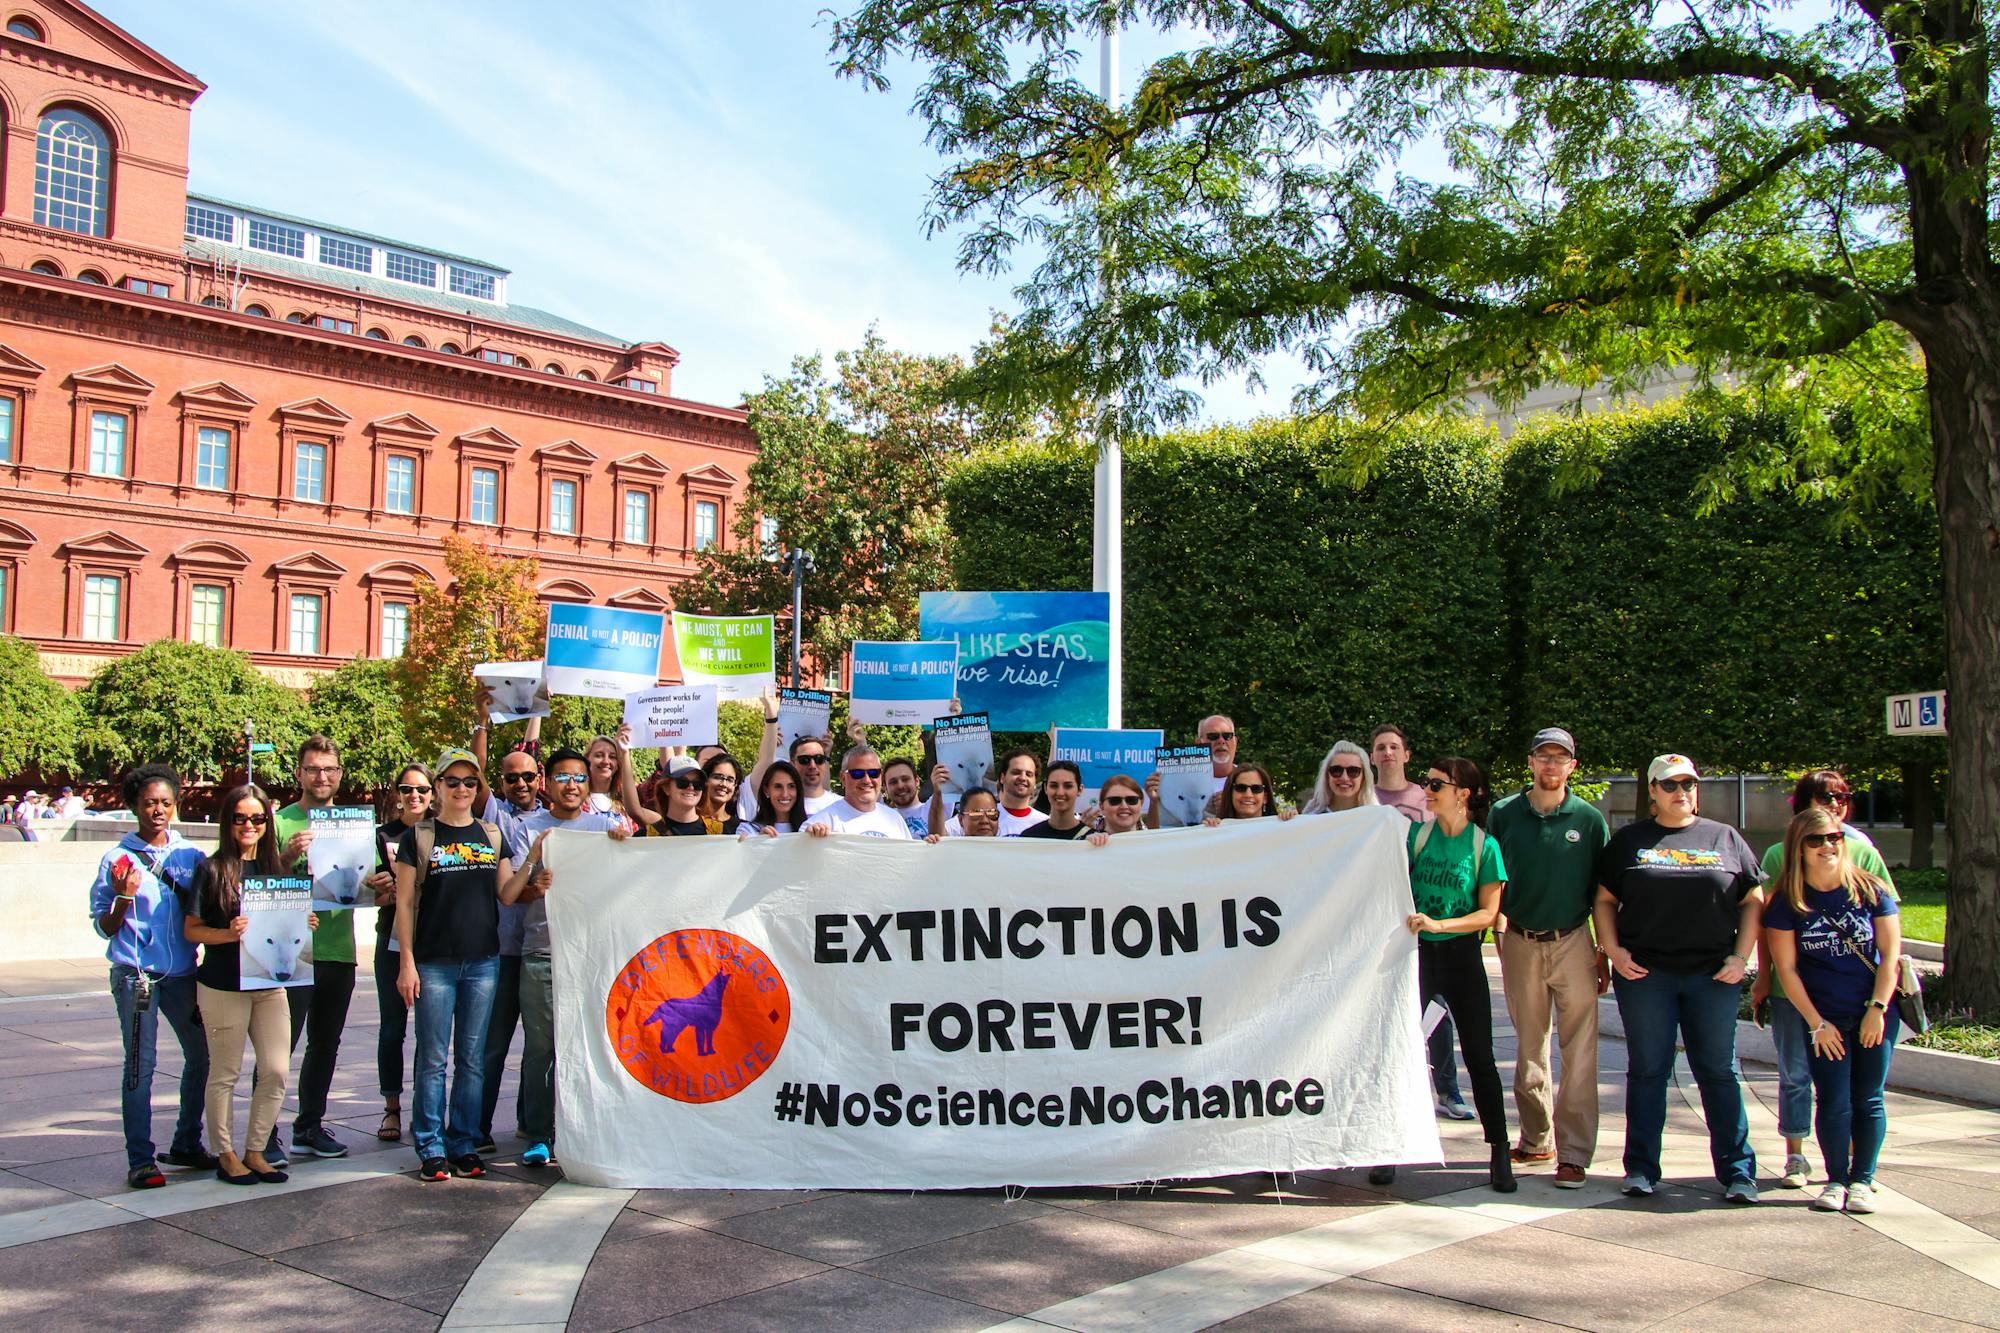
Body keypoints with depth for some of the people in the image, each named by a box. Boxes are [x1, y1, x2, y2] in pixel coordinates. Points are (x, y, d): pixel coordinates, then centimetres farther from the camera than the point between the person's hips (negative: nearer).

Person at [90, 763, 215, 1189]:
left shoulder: (191, 855, 6)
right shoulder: (118, 859, -3)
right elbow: (104, 928, -1)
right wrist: (123, 898, -19)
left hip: (182, 973, 4)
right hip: (136, 975, -4)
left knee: (202, 1054, 9)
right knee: (140, 1066, -3)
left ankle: (186, 1145, 25)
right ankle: (140, 1160, 5)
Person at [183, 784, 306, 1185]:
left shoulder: (276, 867, 8)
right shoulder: (212, 870, -5)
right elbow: (191, 929, -4)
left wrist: (304, 924, -4)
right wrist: (228, 934, -21)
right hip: (223, 986, -4)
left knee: (276, 1071, 3)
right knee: (225, 1073, 5)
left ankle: (255, 1152, 17)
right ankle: (226, 1155, 19)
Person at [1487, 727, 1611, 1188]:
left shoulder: (1589, 819, 1)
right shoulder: (1503, 815, 3)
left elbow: (1603, 892, 5)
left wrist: (1605, 952, 4)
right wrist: (1499, 933, 2)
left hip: (1573, 942, -2)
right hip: (1520, 943, 2)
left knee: (1578, 1052, -6)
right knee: (1528, 1049, 11)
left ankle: (1574, 1153, -3)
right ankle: (1537, 1140, 23)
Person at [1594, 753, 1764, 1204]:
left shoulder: (1725, 839, 9)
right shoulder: (1629, 841, 9)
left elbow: (1753, 901, 10)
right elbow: (1605, 900, 10)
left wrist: (1741, 955, -1)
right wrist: (1613, 949, -4)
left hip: (1713, 976, 0)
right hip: (1644, 973, 0)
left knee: (1719, 1072, 3)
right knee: (1647, 1072, 5)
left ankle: (1737, 1171, 10)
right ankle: (1642, 1168, 13)